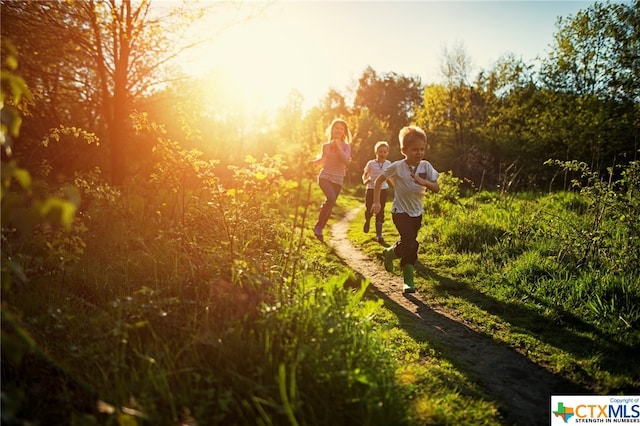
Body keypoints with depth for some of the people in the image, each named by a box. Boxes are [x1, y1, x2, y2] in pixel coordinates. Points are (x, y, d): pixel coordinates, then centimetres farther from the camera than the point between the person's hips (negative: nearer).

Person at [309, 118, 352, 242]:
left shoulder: (346, 146, 0)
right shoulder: (325, 145, 4)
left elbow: (346, 160, -18)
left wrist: (338, 145, -19)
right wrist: (313, 162, 4)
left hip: (337, 180, 2)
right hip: (325, 176, -1)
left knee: (330, 205, 5)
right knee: (331, 198, -27)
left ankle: (319, 230, 24)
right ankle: (318, 226, -15)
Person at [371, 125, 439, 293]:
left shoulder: (426, 166, -7)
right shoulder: (397, 166, -15)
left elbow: (437, 188, -8)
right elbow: (379, 180, -3)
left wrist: (423, 182, -27)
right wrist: (376, 202, -7)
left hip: (417, 212, 5)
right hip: (400, 211, -5)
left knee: (407, 243, 12)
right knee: (411, 244, -16)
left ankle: (390, 253, 39)